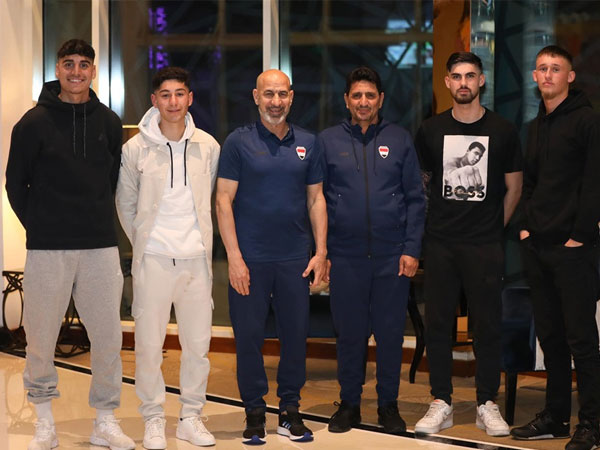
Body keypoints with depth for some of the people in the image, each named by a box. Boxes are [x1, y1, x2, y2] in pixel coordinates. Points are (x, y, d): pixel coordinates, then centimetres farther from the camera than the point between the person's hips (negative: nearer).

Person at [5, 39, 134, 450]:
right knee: (41, 339, 4)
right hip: (47, 249, -2)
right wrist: (39, 227, 1)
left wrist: (101, 221, 9)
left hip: (101, 247, 2)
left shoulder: (109, 122, 8)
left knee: (109, 337, 4)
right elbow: (15, 183, 5)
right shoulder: (34, 122, 0)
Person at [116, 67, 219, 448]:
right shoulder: (136, 148, -2)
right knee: (149, 344, 2)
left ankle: (191, 417, 20)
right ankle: (153, 419, 16)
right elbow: (125, 204, 9)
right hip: (153, 258, -2)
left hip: (197, 258, 2)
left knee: (198, 342, 7)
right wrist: (142, 241, 8)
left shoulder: (208, 146, 3)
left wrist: (199, 237, 11)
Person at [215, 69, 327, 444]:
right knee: (249, 336, 3)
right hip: (250, 258, -3)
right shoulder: (239, 142, -1)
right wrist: (234, 256, -10)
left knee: (296, 334, 6)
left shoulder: (307, 143, 9)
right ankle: (254, 411, 15)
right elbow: (224, 200, -3)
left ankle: (290, 409, 19)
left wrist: (321, 251, 4)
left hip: (295, 258, 3)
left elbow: (316, 199, 12)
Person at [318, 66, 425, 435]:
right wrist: (320, 251, -1)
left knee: (391, 332, 6)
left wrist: (412, 249, -3)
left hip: (392, 254, 0)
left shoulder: (400, 140, 5)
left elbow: (416, 198, 4)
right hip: (345, 255, 0)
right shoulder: (328, 141, 5)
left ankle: (389, 404, 19)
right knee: (350, 332, 8)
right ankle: (349, 403, 20)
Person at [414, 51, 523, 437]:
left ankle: (488, 404, 13)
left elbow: (514, 189, 10)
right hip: (440, 245, 1)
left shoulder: (503, 131, 3)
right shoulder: (431, 131, 6)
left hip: (486, 246, -1)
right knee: (437, 323, 3)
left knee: (488, 325, 2)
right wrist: (429, 226, 9)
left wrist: (493, 228, 6)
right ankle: (441, 403, 13)